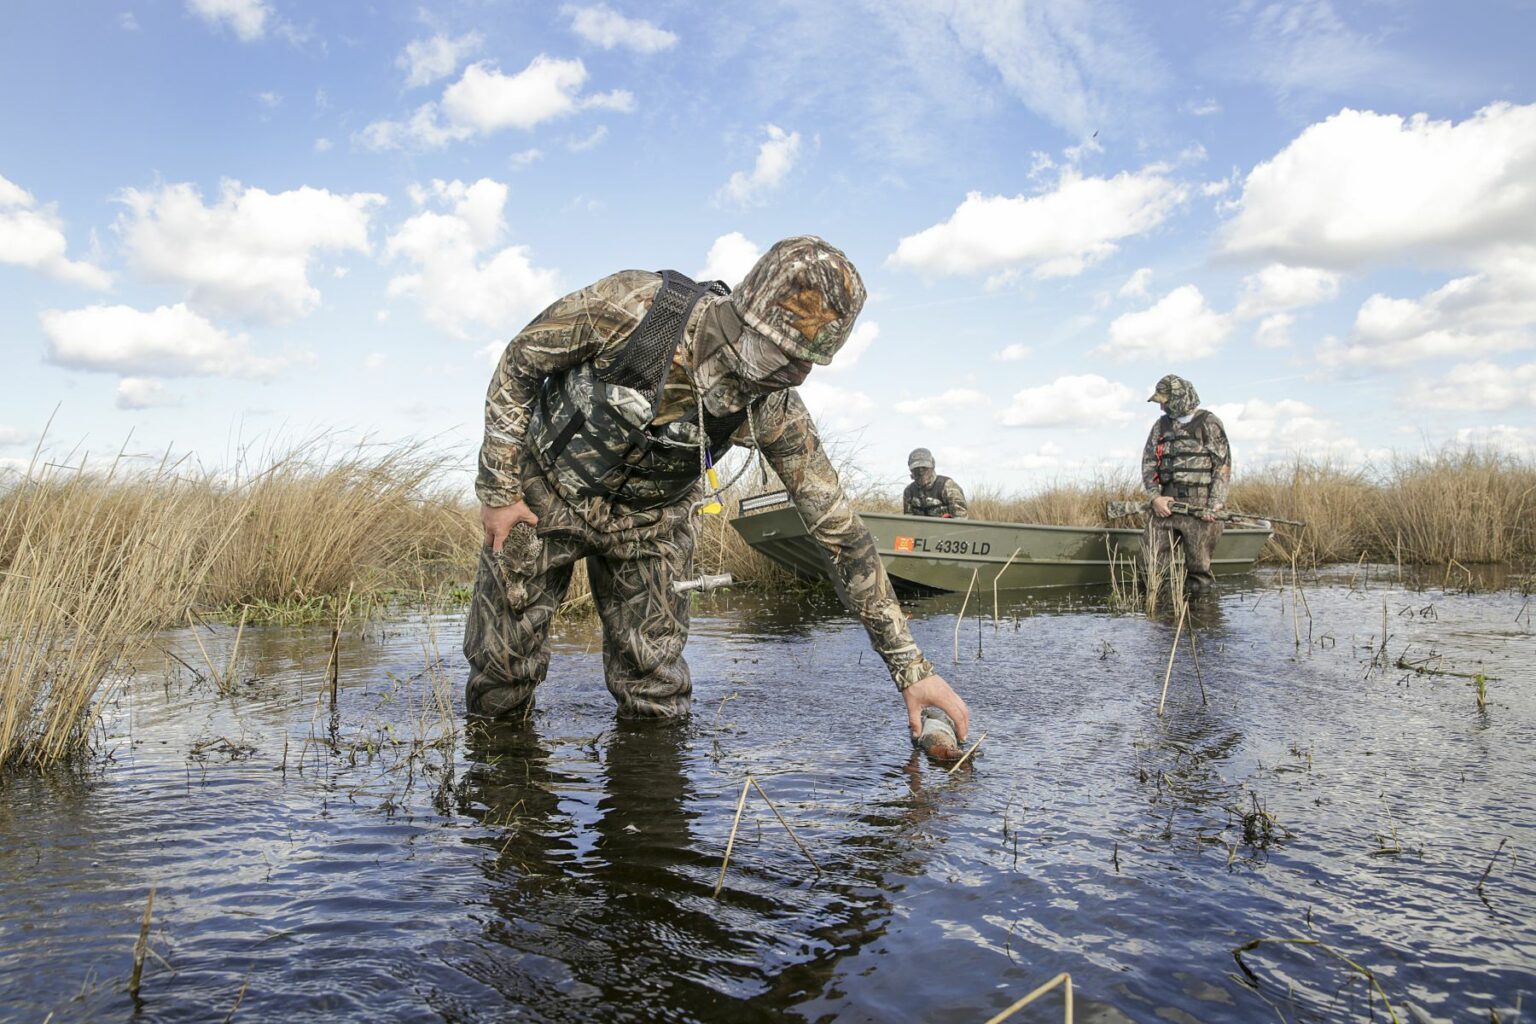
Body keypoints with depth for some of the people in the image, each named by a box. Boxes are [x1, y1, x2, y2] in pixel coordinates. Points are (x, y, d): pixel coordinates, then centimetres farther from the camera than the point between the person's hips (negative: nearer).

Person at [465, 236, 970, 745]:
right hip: (543, 494, -1)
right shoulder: (632, 304, -32)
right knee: (500, 686, 5)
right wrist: (497, 488, -13)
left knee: (656, 704, -1)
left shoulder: (772, 411, -24)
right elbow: (519, 362, -14)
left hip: (645, 520, 2)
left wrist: (912, 668, -17)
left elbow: (840, 528, -18)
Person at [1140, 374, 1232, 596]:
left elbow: (1223, 465, -2)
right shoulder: (1162, 425, 16)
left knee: (1199, 568, -1)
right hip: (1165, 503, 4)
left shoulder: (1209, 423, 3)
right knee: (1152, 564, -2)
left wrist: (1215, 505, -11)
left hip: (1199, 505, -4)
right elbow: (1148, 461, 11)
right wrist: (1155, 496, -4)